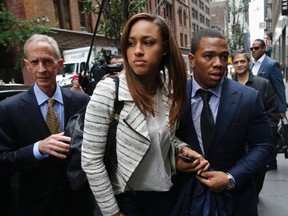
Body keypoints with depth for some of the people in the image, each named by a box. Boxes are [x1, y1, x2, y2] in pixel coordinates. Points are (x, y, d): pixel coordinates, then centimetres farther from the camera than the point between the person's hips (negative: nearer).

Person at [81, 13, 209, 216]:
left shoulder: (170, 88, -7)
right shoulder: (108, 91, -22)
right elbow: (91, 161, -17)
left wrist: (184, 148, -10)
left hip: (163, 191, 5)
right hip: (125, 196, -4)